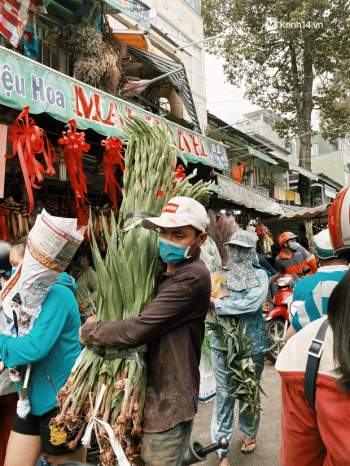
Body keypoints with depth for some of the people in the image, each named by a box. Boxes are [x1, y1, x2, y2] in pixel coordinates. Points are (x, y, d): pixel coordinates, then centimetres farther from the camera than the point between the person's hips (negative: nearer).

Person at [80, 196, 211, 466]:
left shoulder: (192, 277, -23)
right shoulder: (166, 270, 8)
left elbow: (136, 331, -25)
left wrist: (89, 332, -10)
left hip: (168, 401, -9)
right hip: (153, 391, 9)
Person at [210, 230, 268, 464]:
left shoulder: (260, 275, -5)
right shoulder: (222, 274, 2)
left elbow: (253, 302, -21)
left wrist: (218, 304, -20)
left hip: (252, 342, -1)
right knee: (224, 394, 3)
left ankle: (249, 433, 42)